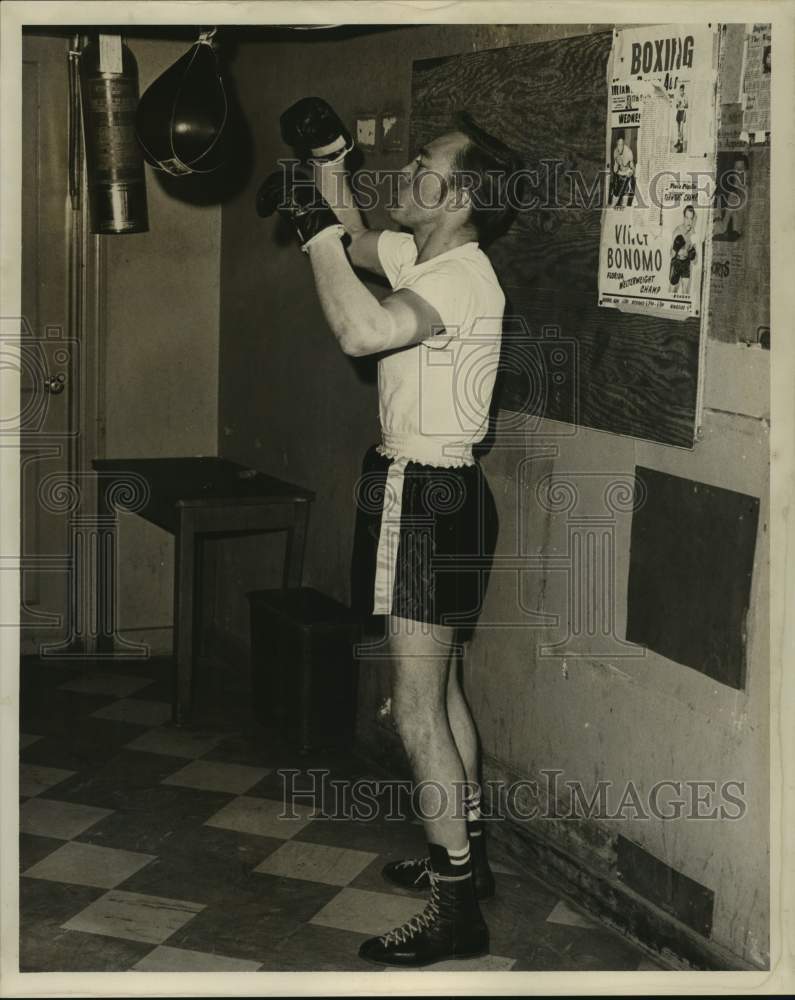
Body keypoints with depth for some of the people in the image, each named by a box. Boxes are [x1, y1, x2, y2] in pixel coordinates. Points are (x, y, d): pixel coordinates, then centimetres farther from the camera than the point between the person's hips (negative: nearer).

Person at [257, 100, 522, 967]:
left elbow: (361, 329, -38)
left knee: (417, 707, -6)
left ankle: (457, 910, 1)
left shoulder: (465, 279, -22)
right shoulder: (420, 256, 8)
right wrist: (329, 163, 12)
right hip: (414, 488, 10)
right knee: (439, 686, 19)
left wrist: (315, 226, -27)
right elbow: (358, 242, 29)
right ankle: (463, 852, 34)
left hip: (429, 499, -10)